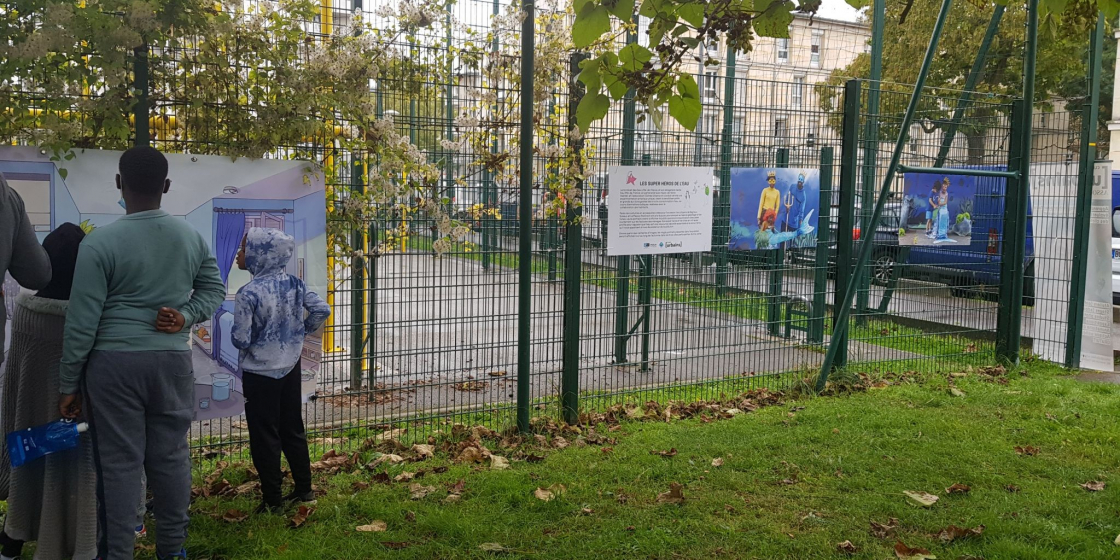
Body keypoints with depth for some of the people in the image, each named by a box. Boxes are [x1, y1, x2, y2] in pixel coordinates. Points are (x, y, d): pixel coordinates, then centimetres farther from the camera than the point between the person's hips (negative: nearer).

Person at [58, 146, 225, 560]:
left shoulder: (100, 242, -9)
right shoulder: (191, 238, 4)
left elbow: (82, 322, -7)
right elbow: (214, 289, 16)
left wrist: (68, 384, 0)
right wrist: (186, 316, 2)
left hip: (114, 363, -4)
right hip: (173, 360, 4)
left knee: (119, 462, 3)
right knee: (170, 456, 11)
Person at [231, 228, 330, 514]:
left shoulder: (249, 293, -20)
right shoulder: (294, 284, -3)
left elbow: (241, 340, -19)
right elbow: (322, 309, -4)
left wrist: (234, 331, 4)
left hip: (260, 373, -6)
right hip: (291, 368, 6)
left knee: (264, 436, 5)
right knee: (293, 429, 17)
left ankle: (272, 499, 12)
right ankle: (304, 488, 25)